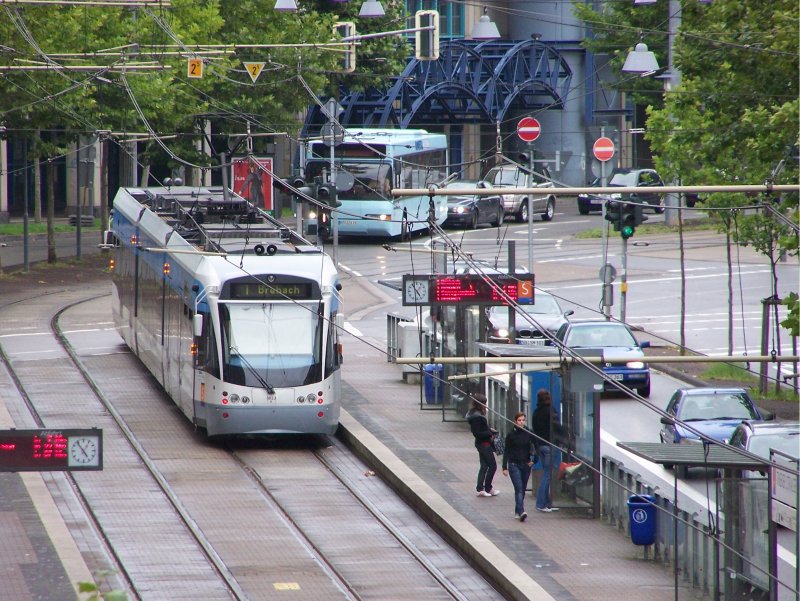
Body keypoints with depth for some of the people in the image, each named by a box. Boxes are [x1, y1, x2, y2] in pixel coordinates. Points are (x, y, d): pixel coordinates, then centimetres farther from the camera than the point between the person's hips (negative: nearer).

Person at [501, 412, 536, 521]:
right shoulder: (511, 435, -2)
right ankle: (521, 512, -25)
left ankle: (518, 511, 20)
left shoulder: (529, 434, 3)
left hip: (526, 465, 3)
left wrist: (533, 460, -2)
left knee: (522, 490, 8)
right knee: (519, 489, -14)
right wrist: (505, 467, -3)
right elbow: (506, 452, 0)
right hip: (514, 465, -3)